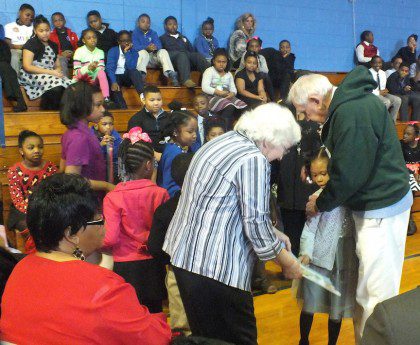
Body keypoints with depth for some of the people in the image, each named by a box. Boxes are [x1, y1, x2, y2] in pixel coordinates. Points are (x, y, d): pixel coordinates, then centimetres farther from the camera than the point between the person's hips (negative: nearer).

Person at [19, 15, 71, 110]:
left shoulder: (53, 45, 19)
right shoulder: (31, 43, -1)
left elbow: (58, 65, 22)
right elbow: (27, 66, -11)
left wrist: (57, 71, -6)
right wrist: (50, 72, -16)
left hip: (51, 75, 6)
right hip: (32, 75, -6)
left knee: (70, 85, -25)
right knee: (56, 87, -35)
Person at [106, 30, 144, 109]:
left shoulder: (134, 52, 3)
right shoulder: (113, 51, 0)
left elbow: (131, 67, -15)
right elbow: (109, 68, -14)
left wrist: (126, 52, -16)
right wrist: (113, 82, -31)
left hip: (128, 77, 1)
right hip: (116, 77, -1)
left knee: (134, 71, -31)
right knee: (114, 88, -35)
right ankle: (123, 107, -43)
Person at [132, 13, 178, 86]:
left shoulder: (153, 33, 19)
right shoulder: (135, 33, 8)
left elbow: (159, 46, 2)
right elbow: (135, 47, -9)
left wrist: (155, 47, -25)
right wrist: (147, 48, -29)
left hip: (153, 58, 3)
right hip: (141, 58, -3)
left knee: (163, 51, -24)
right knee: (143, 52, -35)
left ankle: (171, 74, -46)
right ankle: (142, 75, -58)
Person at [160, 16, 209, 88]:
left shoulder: (183, 37, 37)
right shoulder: (162, 38, 25)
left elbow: (192, 50, 25)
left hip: (187, 56, 4)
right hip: (171, 56, -3)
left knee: (197, 55, -29)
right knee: (182, 55, -38)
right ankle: (186, 80, -59)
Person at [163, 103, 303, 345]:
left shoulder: (224, 141, 13)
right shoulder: (254, 159, -16)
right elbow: (255, 222, -16)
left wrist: (273, 234, 18)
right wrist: (287, 261, -2)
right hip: (214, 264, -9)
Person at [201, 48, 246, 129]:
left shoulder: (229, 74, 21)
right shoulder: (209, 71, 2)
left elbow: (233, 89, 12)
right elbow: (205, 87, -12)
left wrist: (232, 94, -13)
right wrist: (218, 92, -21)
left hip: (227, 97, 6)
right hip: (213, 97, -6)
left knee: (243, 107, -22)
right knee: (230, 107, -36)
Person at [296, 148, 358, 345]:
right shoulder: (317, 198, -3)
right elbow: (310, 228, -6)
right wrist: (306, 253, -16)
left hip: (343, 258, 0)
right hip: (318, 257, 0)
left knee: (337, 306, 11)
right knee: (309, 303, 9)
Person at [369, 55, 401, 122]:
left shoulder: (383, 73, 10)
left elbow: (383, 87, 16)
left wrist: (384, 91, -9)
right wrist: (379, 92, -20)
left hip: (381, 93, 7)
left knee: (397, 100, -11)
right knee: (386, 102, -30)